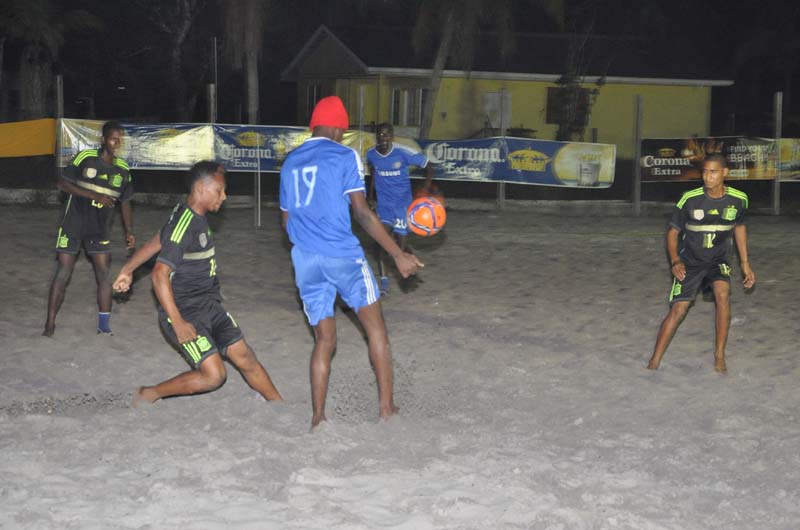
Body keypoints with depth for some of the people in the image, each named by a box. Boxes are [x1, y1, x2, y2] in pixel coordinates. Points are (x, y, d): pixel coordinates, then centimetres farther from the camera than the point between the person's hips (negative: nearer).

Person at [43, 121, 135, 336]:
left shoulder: (123, 169, -1)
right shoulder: (85, 158, -13)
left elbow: (125, 202, 9)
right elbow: (62, 183, -13)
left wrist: (129, 231, -2)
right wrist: (94, 195, -22)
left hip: (100, 229, 3)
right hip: (72, 225, -3)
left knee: (104, 275, 0)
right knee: (62, 274, -1)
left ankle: (104, 326, 9)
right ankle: (50, 324, 9)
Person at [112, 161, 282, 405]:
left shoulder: (196, 218, 7)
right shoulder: (184, 225, -23)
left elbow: (156, 242, 20)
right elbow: (160, 274, -28)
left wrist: (127, 270, 32)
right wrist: (178, 323, -28)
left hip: (209, 306, 9)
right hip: (185, 312, -9)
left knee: (245, 357, 7)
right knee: (214, 375, -12)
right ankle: (148, 395, 3)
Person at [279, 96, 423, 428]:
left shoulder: (290, 163, 15)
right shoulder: (344, 157, -4)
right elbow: (362, 213, -11)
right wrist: (399, 255, -10)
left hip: (305, 260, 5)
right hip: (343, 256, -5)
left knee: (324, 340, 11)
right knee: (375, 327, 9)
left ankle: (317, 418, 5)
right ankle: (387, 407, 6)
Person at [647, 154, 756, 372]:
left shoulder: (738, 200, -10)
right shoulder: (689, 199, -18)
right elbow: (673, 231, -7)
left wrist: (745, 263, 10)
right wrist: (675, 261, -21)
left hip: (718, 260, 2)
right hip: (690, 262, -1)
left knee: (723, 294, -25)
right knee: (678, 309, -9)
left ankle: (719, 355, -13)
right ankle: (654, 362, 3)